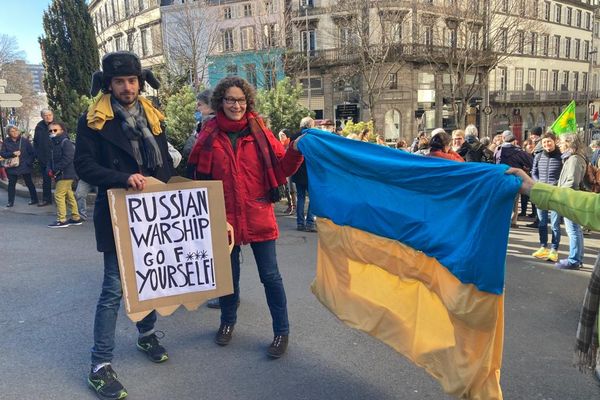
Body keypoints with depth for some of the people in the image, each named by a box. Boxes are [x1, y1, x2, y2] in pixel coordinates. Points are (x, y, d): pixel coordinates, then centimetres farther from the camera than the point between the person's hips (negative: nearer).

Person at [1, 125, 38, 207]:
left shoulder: (24, 141, -4)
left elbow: (32, 152, -1)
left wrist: (29, 162, -9)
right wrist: (12, 154, -16)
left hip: (25, 166, -2)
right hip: (12, 167, 2)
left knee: (29, 183, 7)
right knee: (11, 183, 6)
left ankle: (34, 199, 19)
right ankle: (10, 201, 14)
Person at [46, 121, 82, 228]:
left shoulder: (66, 142, -14)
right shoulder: (54, 144, 15)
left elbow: (67, 159, -24)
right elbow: (51, 159, 18)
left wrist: (55, 170, -21)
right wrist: (49, 169, -2)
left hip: (66, 174, -10)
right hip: (61, 175, 10)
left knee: (58, 194, -10)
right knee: (69, 195, 13)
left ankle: (61, 220, -4)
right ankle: (76, 218, 20)